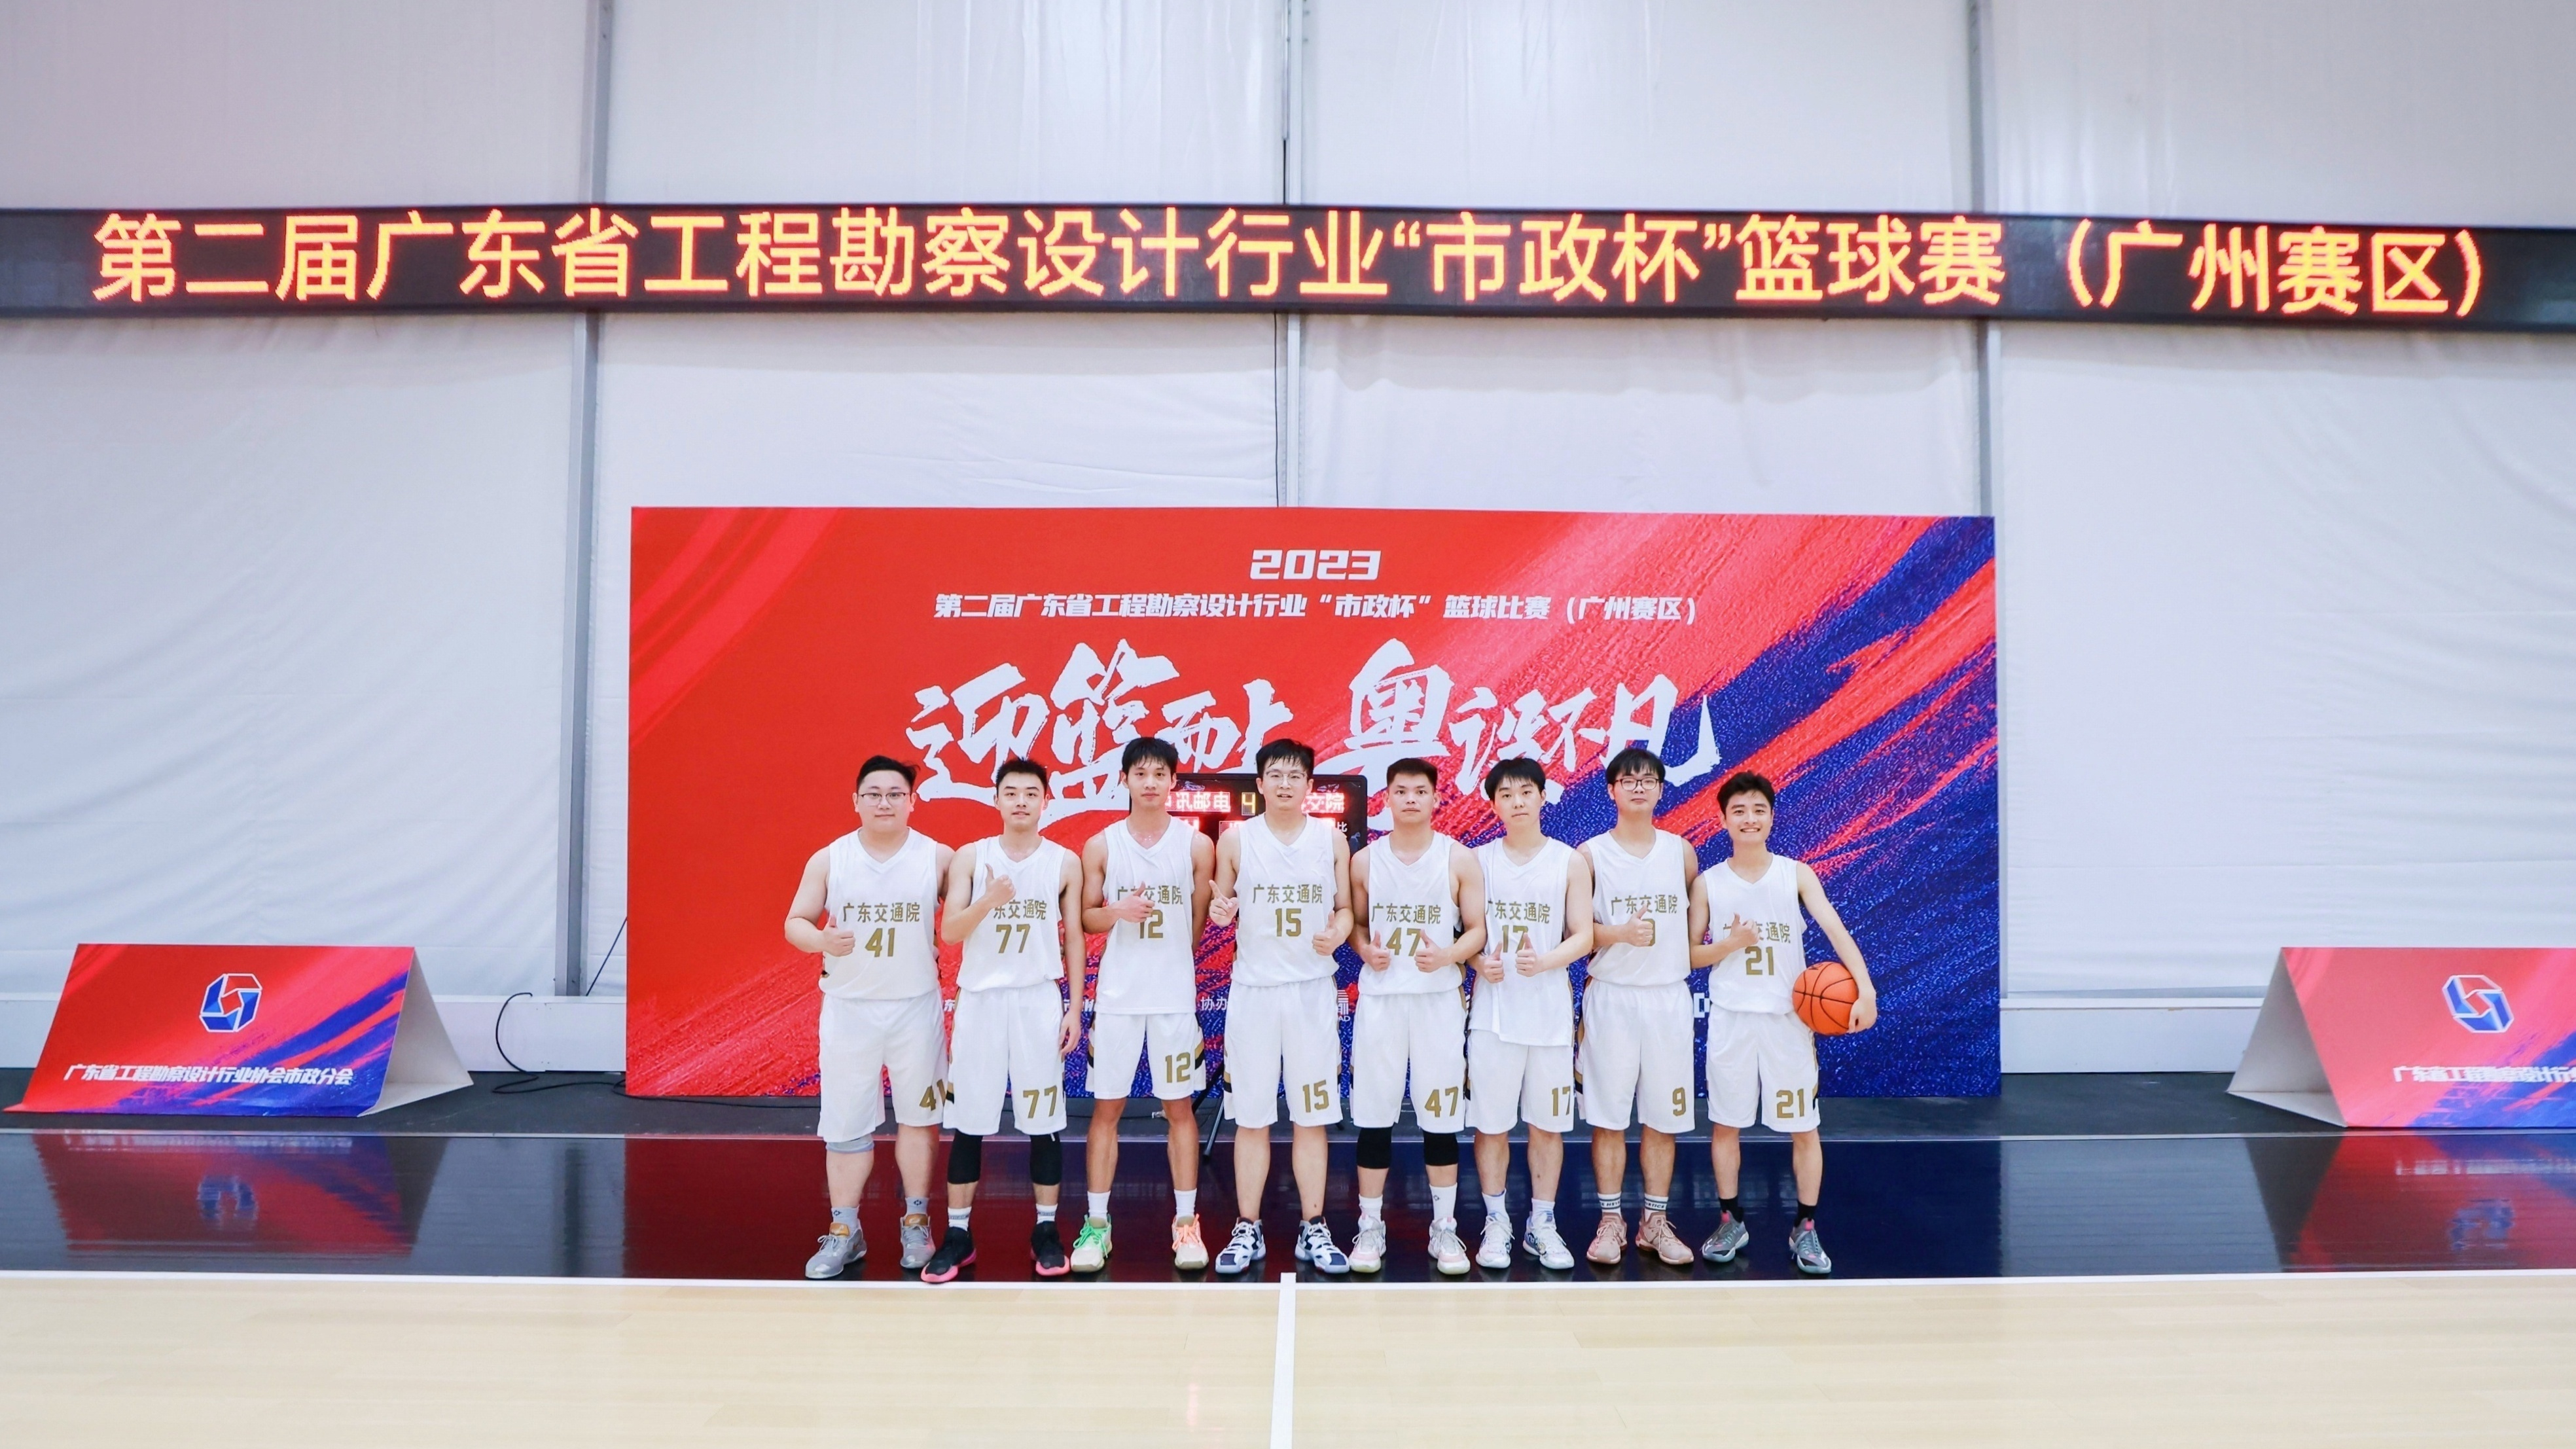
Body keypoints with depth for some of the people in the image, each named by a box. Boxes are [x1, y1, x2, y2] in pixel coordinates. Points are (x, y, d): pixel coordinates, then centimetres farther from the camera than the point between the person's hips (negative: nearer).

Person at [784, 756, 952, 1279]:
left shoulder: (938, 858, -2)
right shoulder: (828, 859, 0)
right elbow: (796, 922, 2)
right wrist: (822, 940, -19)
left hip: (916, 1006, 0)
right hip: (848, 1007, 1)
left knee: (918, 1116, 8)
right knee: (845, 1122, 5)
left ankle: (916, 1224, 22)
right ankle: (844, 1233, 16)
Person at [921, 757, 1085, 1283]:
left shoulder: (1065, 863, 2)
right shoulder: (971, 857, 1)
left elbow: (1074, 939, 5)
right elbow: (949, 932, -5)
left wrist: (1075, 1007, 0)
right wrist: (989, 900, -23)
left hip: (1039, 1000, 0)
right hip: (980, 999, 0)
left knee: (1044, 1121, 4)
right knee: (968, 1121, 4)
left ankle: (1046, 1231, 17)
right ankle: (958, 1233, 16)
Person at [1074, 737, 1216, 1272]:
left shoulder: (1197, 845, 1)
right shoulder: (1101, 846, 3)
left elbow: (1203, 922, 7)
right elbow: (1085, 918, 5)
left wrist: (1174, 959, 3)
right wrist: (1117, 912, -13)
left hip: (1176, 996, 0)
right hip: (1116, 996, 1)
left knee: (1179, 1107, 5)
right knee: (1106, 1107, 4)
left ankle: (1186, 1223, 14)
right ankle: (1096, 1224, 13)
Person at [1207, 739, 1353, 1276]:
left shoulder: (1333, 840, 4)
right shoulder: (1235, 839, 2)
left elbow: (1344, 909, 9)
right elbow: (1219, 906, 9)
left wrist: (1337, 933, -12)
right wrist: (1219, 912, -13)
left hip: (1312, 990, 1)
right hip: (1253, 989, 0)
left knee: (1312, 1117, 4)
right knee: (1250, 1118, 4)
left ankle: (1313, 1229, 15)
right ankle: (1247, 1229, 15)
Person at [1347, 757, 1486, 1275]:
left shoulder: (1459, 858, 0)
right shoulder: (1365, 860, 5)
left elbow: (1477, 929, 1)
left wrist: (1447, 955, -18)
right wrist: (1365, 949, -8)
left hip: (1439, 1000, -1)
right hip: (1379, 999, 1)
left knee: (1441, 1116, 4)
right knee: (1373, 1116, 4)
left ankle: (1444, 1228, 17)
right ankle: (1370, 1226, 15)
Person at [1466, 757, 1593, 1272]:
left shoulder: (1571, 862, 2)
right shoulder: (1479, 860, 4)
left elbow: (1583, 937, -1)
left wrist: (1544, 962, -19)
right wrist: (1480, 963, -14)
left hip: (1550, 1012, 0)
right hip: (1493, 1013, 0)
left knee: (1548, 1123, 7)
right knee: (1490, 1123, 3)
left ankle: (1542, 1225, 20)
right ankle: (1496, 1224, 17)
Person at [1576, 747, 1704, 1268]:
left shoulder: (1681, 851, 6)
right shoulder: (1590, 854, -2)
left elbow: (1696, 911, 17)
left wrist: (1685, 956, 3)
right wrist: (1620, 934, -20)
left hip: (1668, 996, 2)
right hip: (1611, 995, -2)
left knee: (1663, 1115, 7)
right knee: (1608, 1115, 2)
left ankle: (1656, 1221, 18)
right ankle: (1611, 1222, 13)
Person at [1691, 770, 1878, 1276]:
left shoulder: (1796, 874, -2)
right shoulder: (1708, 883, 1)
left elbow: (1835, 930, -13)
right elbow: (1690, 955, 5)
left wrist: (1865, 989, -26)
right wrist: (1730, 944, -15)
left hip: (1788, 1017, -1)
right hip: (1731, 1019, 1)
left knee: (1804, 1128, 4)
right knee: (1725, 1124, 7)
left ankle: (1805, 1229, 18)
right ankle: (1731, 1221, 22)